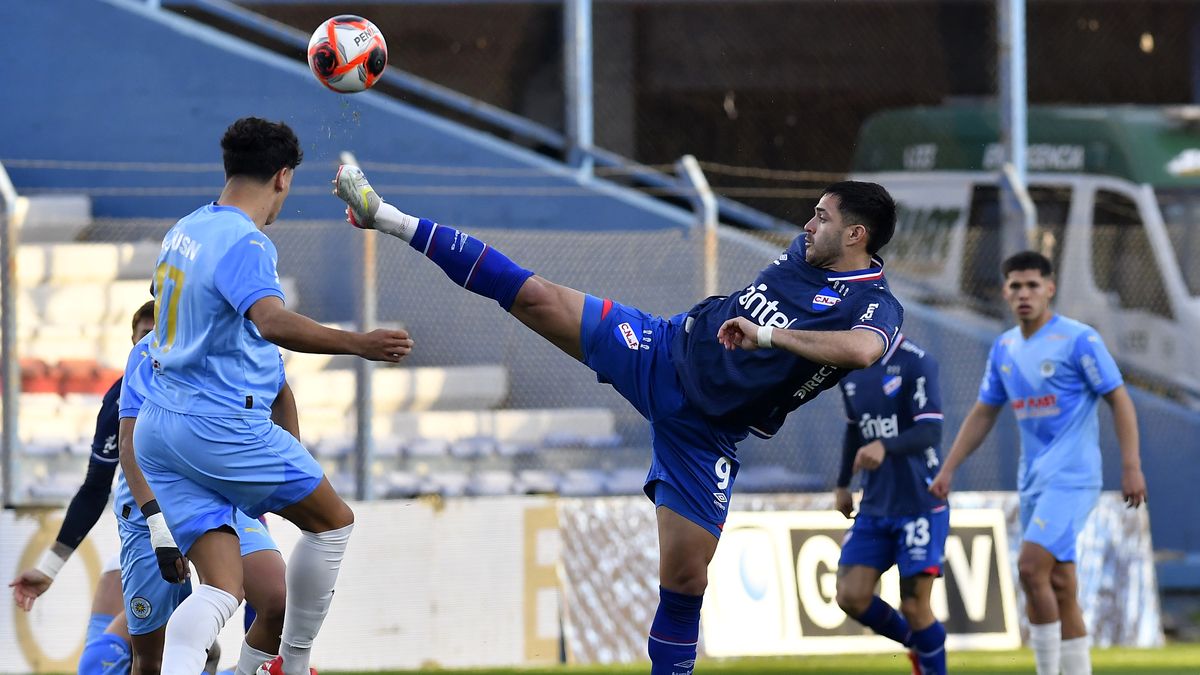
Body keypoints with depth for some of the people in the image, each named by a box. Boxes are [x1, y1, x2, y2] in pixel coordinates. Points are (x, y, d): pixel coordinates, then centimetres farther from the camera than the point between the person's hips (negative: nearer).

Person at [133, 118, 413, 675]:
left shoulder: (186, 229, 12)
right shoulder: (244, 243, -15)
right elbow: (273, 321, -34)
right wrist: (357, 344, -40)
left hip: (157, 426, 8)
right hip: (224, 426, -8)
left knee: (222, 588, 1)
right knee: (333, 521, 15)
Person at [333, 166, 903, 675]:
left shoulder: (876, 307, -18)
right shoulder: (804, 253, 3)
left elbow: (862, 349, -43)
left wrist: (771, 335, -39)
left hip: (704, 433, -4)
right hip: (664, 351, 4)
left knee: (685, 575, -7)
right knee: (535, 297, -4)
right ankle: (388, 219, 4)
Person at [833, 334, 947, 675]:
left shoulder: (916, 363, -13)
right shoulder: (850, 369, 9)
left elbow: (930, 432, -22)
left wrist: (885, 447, -39)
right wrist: (842, 485, 27)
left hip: (921, 505, -6)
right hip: (874, 507, 6)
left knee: (914, 606, -7)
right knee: (851, 597, -4)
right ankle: (917, 645, 20)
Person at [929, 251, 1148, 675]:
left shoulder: (1079, 340, -9)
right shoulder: (1004, 348, 11)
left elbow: (1119, 400, -8)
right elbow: (982, 415, 19)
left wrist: (1131, 466, -16)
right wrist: (948, 470, 13)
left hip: (1072, 476, -7)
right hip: (1034, 478, 7)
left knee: (1031, 567, -20)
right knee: (1058, 585, 7)